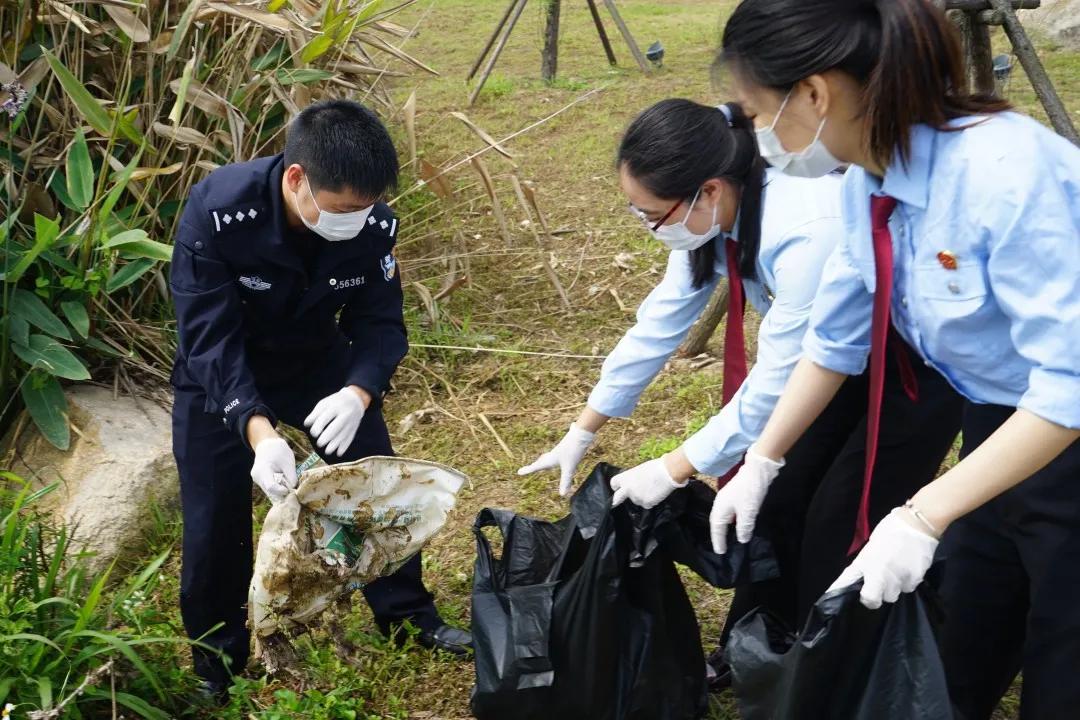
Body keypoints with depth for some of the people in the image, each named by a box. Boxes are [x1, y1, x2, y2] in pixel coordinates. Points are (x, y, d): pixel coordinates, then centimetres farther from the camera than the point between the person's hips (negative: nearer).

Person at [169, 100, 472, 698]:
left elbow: (380, 323, -17)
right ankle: (219, 665, 23)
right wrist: (258, 429, -48)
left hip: (321, 361, 3)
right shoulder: (215, 213, -35)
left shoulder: (374, 225, -25)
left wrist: (358, 392, -39)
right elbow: (210, 337, -34)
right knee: (215, 520, 0)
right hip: (220, 376, -3)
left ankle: (407, 614, 31)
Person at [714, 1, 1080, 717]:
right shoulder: (870, 180, -6)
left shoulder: (1006, 174, -31)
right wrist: (761, 463, 6)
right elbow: (835, 338, 6)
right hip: (1000, 435, 7)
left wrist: (924, 515, -33)